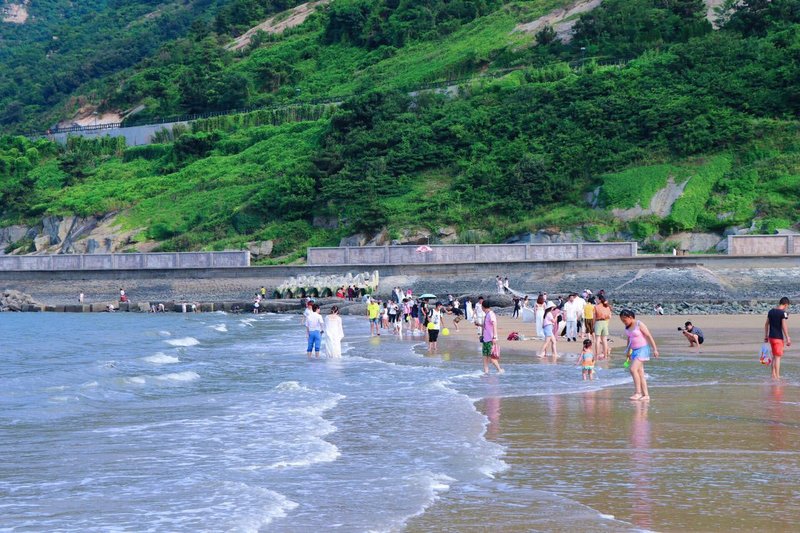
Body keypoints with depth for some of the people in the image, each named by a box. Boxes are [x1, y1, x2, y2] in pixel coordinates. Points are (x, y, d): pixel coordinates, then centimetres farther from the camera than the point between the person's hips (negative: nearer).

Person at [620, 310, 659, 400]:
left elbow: (649, 336, -13)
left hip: (642, 349, -8)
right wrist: (628, 352, 25)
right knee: (640, 372, 5)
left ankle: (638, 392, -15)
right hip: (634, 350, 8)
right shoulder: (627, 327, 8)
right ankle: (646, 394, 8)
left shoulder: (639, 324, -13)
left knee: (633, 369, -19)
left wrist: (655, 349, -15)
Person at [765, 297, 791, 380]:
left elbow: (766, 324, 15)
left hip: (771, 337, 7)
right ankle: (777, 376, -6)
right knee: (778, 357, -4)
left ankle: (773, 374, 21)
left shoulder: (771, 311, 10)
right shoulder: (784, 313, -13)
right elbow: (784, 326, -19)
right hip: (779, 337, -7)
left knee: (774, 356, 18)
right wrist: (787, 338, -16)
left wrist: (766, 336, 23)